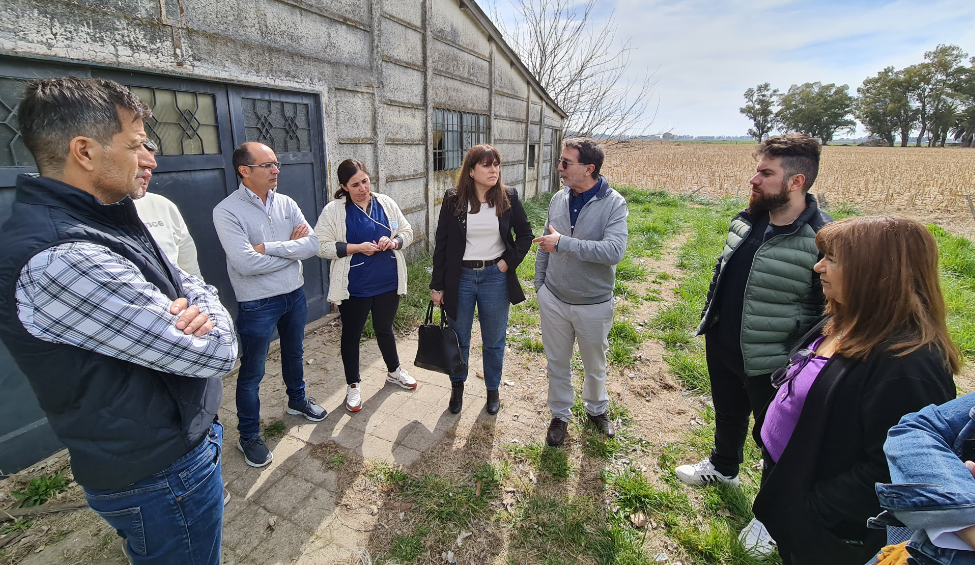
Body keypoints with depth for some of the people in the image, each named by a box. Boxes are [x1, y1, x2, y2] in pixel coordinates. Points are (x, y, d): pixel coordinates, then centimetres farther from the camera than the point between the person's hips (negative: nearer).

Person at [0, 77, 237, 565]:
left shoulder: (100, 219, 1)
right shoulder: (60, 262, -31)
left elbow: (189, 281, 6)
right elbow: (216, 351, -29)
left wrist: (196, 307, -17)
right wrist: (209, 322, -7)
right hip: (160, 478, -9)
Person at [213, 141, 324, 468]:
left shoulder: (286, 203, 0)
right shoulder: (227, 211, -16)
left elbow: (313, 244, -11)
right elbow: (245, 263, -27)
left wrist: (269, 247, -21)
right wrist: (291, 248, -15)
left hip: (294, 294, 6)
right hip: (258, 304, -5)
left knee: (294, 353, 25)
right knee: (252, 372, 9)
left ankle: (297, 400, 49)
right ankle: (249, 436, 28)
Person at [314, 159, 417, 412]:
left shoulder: (386, 203, 1)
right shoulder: (334, 210, -9)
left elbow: (407, 232, 8)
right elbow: (321, 246, -12)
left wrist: (393, 242, -14)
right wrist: (357, 248, -21)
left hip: (387, 283, 3)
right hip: (354, 287, -2)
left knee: (385, 329, 20)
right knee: (351, 335, 13)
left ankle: (394, 371, 43)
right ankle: (353, 385, 32)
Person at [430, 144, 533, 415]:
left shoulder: (508, 197, -4)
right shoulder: (453, 200, -6)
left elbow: (525, 234, 6)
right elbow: (442, 244, -3)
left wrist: (509, 261, -7)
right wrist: (437, 285, -2)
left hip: (495, 278, 1)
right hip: (460, 277, 0)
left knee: (494, 341, 14)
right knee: (459, 339, 15)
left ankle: (493, 389, 37)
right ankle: (457, 387, 40)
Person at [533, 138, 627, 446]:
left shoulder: (613, 204, -16)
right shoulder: (558, 199, -2)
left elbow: (614, 251, -31)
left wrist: (563, 243, -29)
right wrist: (539, 285, 10)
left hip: (594, 304, -3)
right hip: (554, 299, 3)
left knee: (595, 365, 19)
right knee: (557, 363, 17)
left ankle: (596, 409, 47)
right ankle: (560, 414, 38)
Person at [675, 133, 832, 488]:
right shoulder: (747, 219, -1)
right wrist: (709, 319, 15)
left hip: (771, 364, -7)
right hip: (721, 346, 7)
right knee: (728, 414, 29)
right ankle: (722, 467, 56)